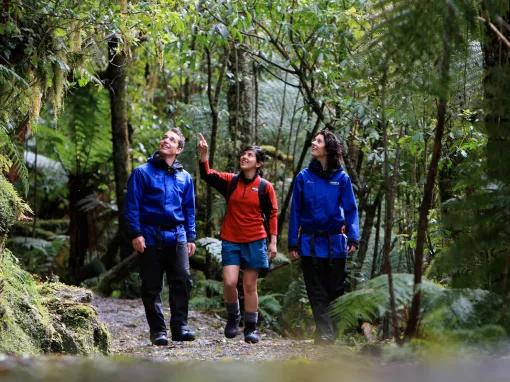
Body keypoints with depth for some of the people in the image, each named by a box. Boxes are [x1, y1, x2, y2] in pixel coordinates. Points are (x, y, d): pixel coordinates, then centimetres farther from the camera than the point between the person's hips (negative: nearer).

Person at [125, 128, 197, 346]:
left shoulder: (184, 177, 13)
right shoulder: (142, 173, 2)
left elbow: (189, 210, 17)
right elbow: (132, 205, -2)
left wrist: (191, 238, 10)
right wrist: (135, 233, -11)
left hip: (177, 236, 3)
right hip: (150, 236, -2)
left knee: (183, 281, -7)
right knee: (152, 286, 2)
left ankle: (180, 326, 2)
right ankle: (158, 330, 8)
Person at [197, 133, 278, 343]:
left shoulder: (265, 187, -1)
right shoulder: (230, 181, 3)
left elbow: (272, 215, 3)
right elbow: (207, 175, -10)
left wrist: (273, 242, -2)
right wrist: (204, 155, -26)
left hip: (254, 242, -1)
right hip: (231, 241, 1)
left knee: (250, 285, 3)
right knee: (229, 282, -11)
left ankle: (251, 328, 14)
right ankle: (233, 317, 16)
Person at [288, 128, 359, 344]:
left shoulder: (341, 178, 0)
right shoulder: (304, 177, 2)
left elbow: (350, 209, 0)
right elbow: (295, 212, 3)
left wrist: (353, 238, -12)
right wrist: (293, 243, -1)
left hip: (335, 243, 0)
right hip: (309, 243, 1)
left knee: (335, 290, 5)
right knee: (317, 293, -1)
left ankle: (333, 334, 15)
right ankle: (325, 334, -2)